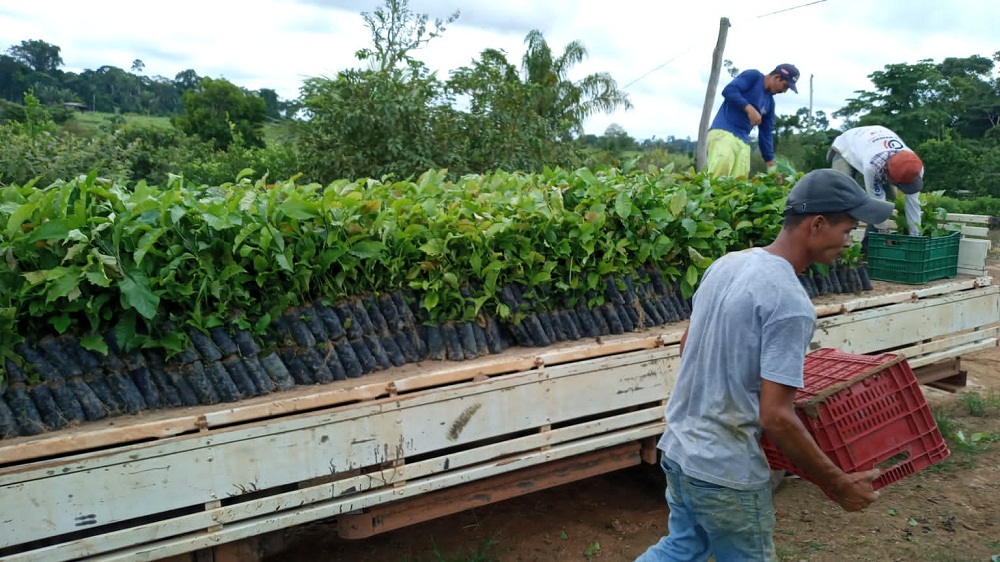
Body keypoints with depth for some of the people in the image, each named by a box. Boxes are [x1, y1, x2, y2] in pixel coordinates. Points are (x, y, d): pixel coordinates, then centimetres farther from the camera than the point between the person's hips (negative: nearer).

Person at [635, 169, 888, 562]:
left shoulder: (726, 263, 2)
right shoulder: (790, 302, -23)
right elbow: (775, 418, -24)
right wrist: (839, 485, -11)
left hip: (677, 447, 8)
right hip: (725, 471, -8)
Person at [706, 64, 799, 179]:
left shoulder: (770, 102, 21)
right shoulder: (753, 76, 3)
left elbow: (766, 134, 23)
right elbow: (728, 90, -12)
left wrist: (771, 165, 21)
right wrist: (749, 108, -21)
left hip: (743, 140, 8)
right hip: (723, 131, -8)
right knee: (722, 165, -32)